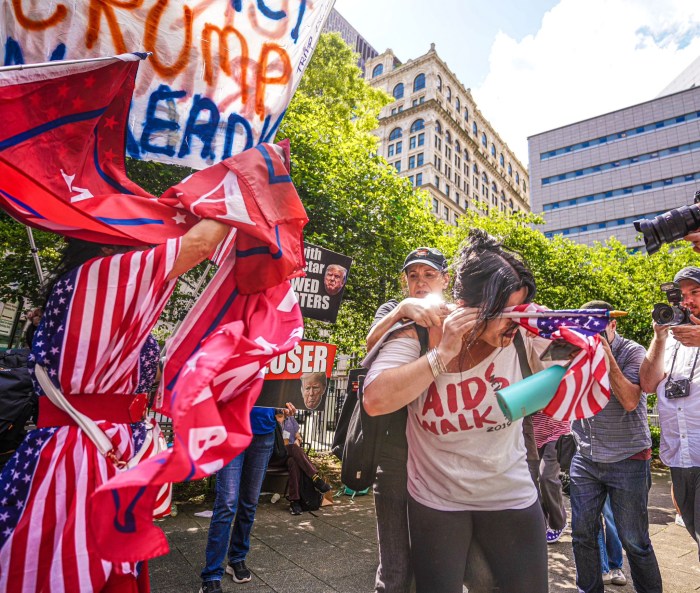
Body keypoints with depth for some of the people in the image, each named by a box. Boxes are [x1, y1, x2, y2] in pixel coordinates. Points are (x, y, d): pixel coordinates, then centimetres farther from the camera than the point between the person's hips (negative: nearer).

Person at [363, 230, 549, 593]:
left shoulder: (522, 336, -11)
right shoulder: (418, 336, -15)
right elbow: (375, 400, -27)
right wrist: (443, 354, -29)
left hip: (512, 498, 2)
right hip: (436, 502, -1)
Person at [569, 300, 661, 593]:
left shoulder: (632, 352, -8)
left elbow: (630, 401, -19)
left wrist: (606, 355, -23)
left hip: (628, 461, -3)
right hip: (585, 458, 3)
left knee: (634, 541, 7)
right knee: (583, 534, 10)